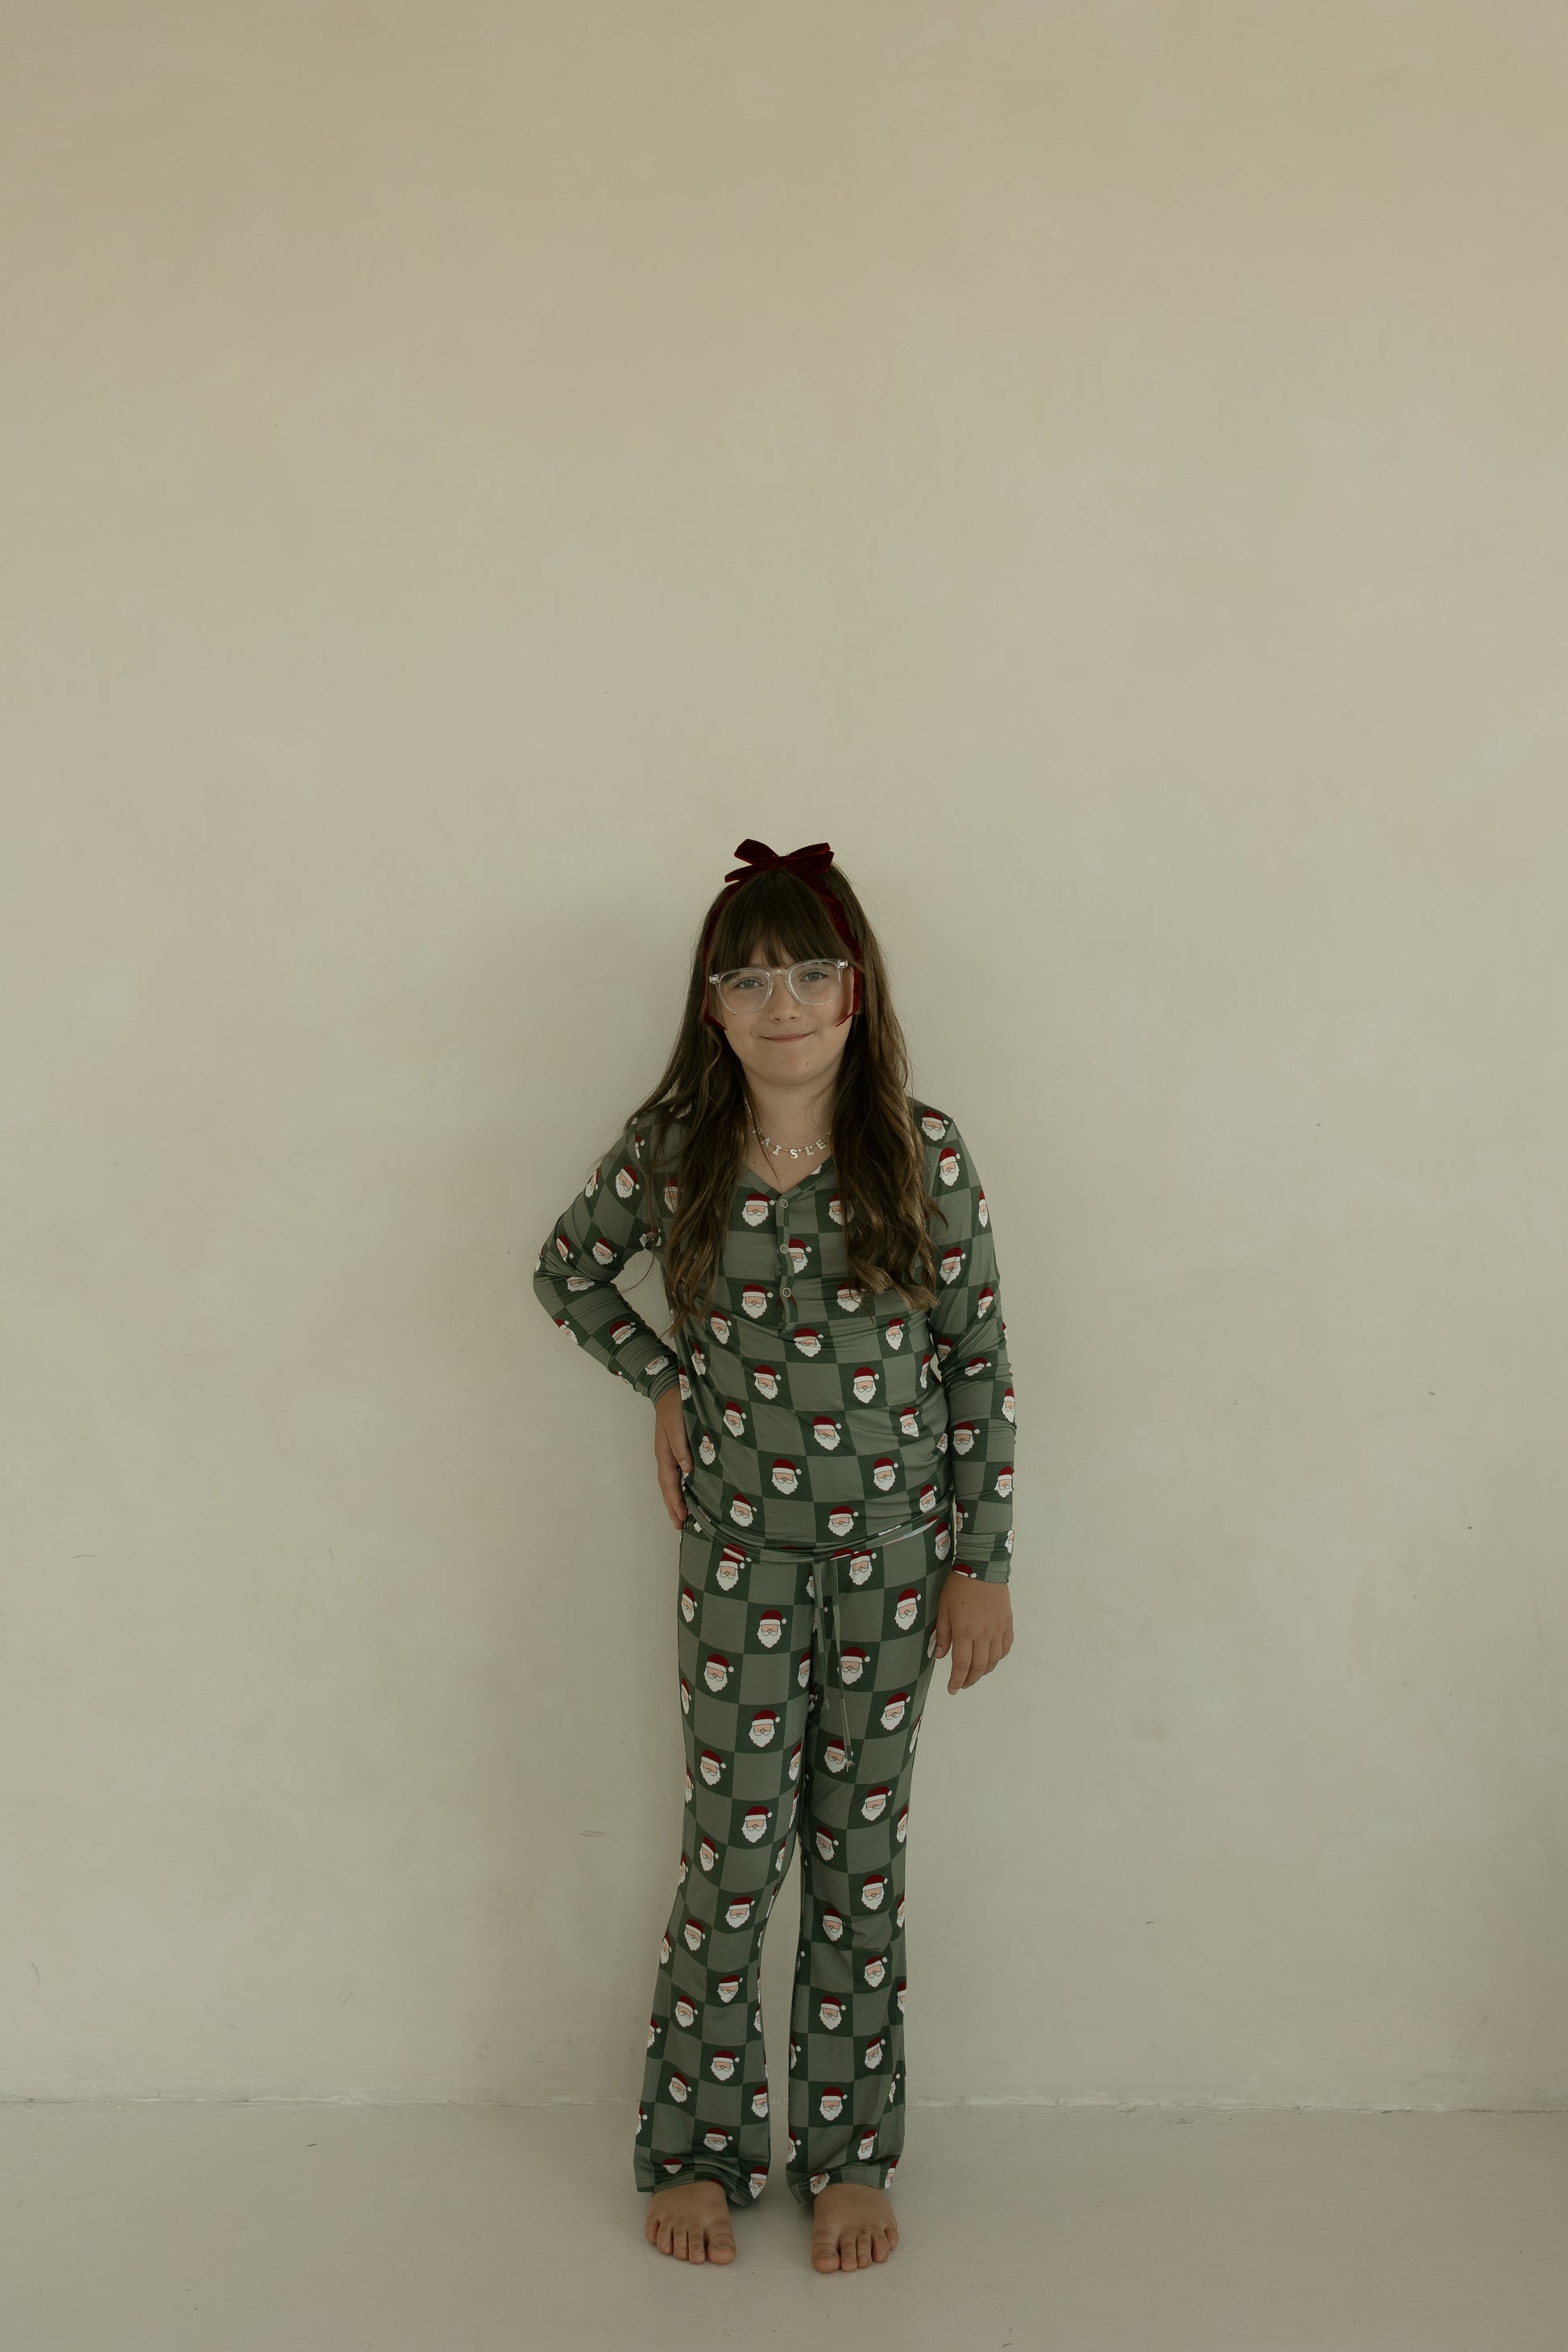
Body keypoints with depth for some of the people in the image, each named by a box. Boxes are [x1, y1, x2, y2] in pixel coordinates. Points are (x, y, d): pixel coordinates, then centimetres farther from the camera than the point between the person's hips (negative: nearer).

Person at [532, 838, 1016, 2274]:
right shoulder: (667, 1149, -6)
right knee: (735, 1850, 5)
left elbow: (980, 1363, -3)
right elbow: (567, 1270, 12)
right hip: (740, 1554, 0)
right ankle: (697, 2150, 24)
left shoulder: (923, 1155, -9)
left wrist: (983, 1564, -4)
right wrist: (664, 1383, 0)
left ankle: (848, 2154, 26)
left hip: (894, 1553, 0)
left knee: (860, 1854, 10)